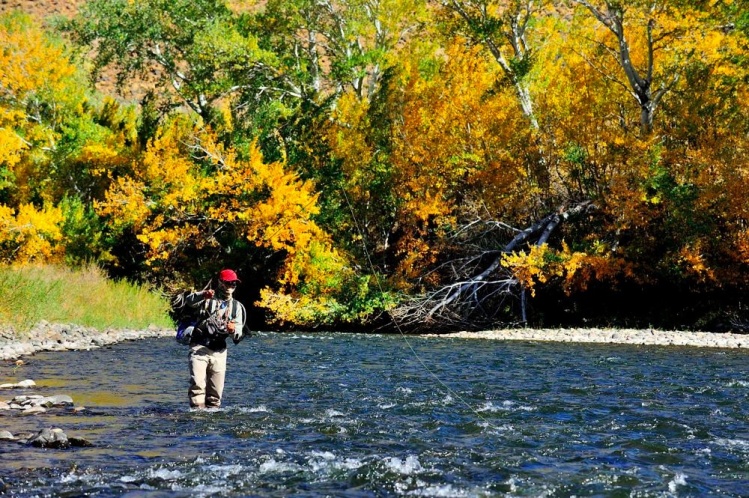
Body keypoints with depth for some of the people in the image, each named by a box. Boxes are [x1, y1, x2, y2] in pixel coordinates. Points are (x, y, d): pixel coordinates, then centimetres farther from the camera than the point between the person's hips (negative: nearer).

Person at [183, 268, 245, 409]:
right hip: (199, 348, -4)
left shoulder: (236, 306, 13)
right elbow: (190, 301, -17)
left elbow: (238, 336, 6)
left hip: (219, 351, 4)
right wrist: (202, 295, -38)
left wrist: (233, 330, -19)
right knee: (197, 383, -19)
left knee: (216, 390, 3)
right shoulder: (209, 297, 4)